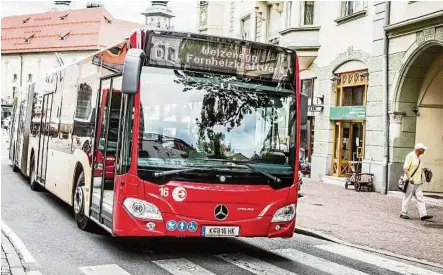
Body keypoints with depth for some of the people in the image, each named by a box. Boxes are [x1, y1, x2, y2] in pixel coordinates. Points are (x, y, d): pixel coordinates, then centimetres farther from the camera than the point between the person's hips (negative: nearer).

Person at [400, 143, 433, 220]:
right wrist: (410, 179, -24)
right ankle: (403, 213, 11)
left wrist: (421, 180, 18)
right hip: (410, 182, -8)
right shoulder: (410, 156, -13)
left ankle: (423, 214, -1)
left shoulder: (418, 157, 13)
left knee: (420, 198, 2)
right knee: (407, 198, 1)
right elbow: (405, 168, -19)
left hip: (417, 182, 8)